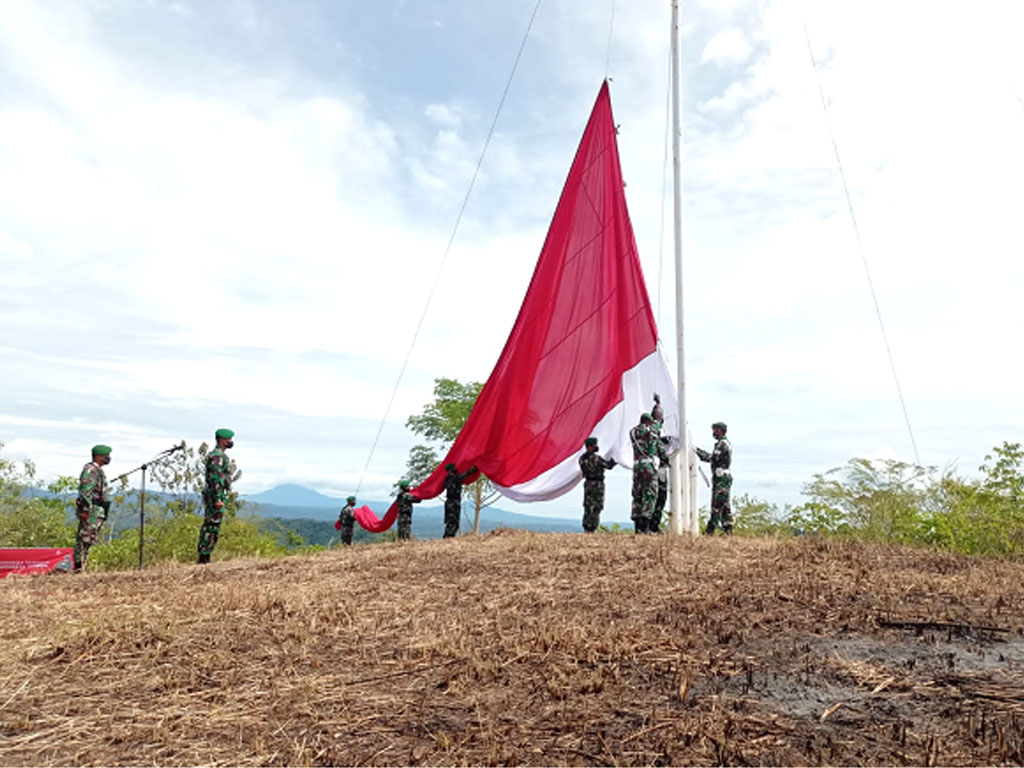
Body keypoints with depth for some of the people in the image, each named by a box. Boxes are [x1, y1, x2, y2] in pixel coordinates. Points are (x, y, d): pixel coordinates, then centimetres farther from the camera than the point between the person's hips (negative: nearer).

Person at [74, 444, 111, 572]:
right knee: (85, 538, -9)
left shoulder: (98, 471, 20)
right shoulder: (90, 470, -12)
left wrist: (103, 512, 24)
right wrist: (86, 510, -24)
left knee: (88, 539, 12)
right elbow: (85, 492, -20)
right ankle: (79, 566, -8)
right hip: (92, 509, -10)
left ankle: (80, 566, 16)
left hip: (98, 510, 10)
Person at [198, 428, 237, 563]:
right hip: (215, 496, -10)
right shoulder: (217, 456, -15)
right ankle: (204, 556, -4)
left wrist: (224, 495, 24)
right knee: (212, 526, -7)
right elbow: (215, 479, -21)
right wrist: (218, 499, -23)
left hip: (218, 496, 10)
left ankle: (205, 556, 16)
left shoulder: (221, 455, 18)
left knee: (209, 527, 12)